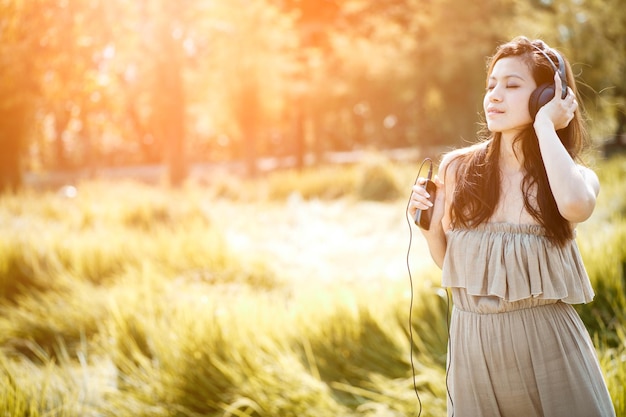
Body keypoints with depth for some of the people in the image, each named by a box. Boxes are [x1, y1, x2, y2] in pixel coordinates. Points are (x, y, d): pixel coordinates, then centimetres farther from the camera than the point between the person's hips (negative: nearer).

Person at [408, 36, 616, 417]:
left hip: (547, 341, -1)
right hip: (472, 342, 2)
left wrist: (544, 124, -17)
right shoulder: (458, 168, 1)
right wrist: (430, 224, -8)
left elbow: (576, 206, -29)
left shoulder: (577, 175, -3)